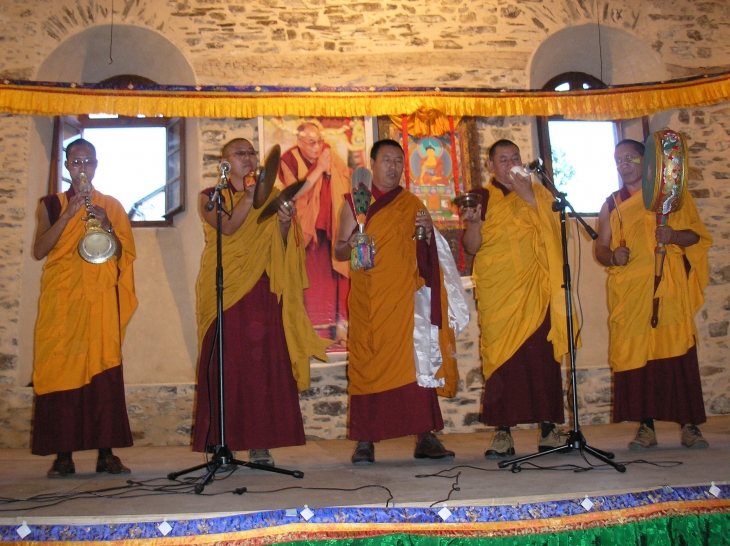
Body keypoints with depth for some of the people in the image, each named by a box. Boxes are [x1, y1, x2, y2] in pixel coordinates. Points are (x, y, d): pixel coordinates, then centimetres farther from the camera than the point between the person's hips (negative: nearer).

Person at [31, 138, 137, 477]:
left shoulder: (112, 205, 16)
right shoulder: (51, 204, 14)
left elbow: (124, 254, 9)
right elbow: (39, 251, 0)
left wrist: (106, 225, -8)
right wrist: (68, 214, -8)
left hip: (100, 298, 0)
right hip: (60, 297, 0)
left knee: (103, 369, -8)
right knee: (60, 368, -7)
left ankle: (106, 453, -6)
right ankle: (63, 455, -3)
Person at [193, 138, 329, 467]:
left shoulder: (269, 196, 15)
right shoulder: (210, 197, 9)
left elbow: (281, 248, 8)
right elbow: (228, 228, -10)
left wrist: (285, 224, -10)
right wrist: (249, 196, -18)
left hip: (261, 292, 2)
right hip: (224, 291, -2)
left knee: (264, 364, -3)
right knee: (224, 364, -5)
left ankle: (260, 445, 1)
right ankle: (222, 444, 0)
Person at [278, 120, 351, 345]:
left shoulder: (329, 154, 5)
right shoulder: (289, 160, -6)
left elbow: (347, 181, 3)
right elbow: (295, 193, -17)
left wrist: (330, 170, -13)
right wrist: (318, 169, -18)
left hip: (331, 229, 3)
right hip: (305, 230, -3)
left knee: (335, 279, -1)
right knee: (308, 282, -6)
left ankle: (341, 328, 3)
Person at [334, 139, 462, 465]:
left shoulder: (412, 204, 16)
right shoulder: (356, 202, 10)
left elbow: (427, 254, 18)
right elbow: (338, 252, 7)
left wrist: (429, 231, -3)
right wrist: (351, 245, -15)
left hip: (407, 296, 1)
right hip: (369, 299, -1)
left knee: (417, 359, -8)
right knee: (367, 365, -6)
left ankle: (425, 438, -4)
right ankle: (365, 442, -3)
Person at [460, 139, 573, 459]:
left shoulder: (538, 193, 17)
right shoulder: (482, 197, 12)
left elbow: (553, 229, 0)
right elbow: (471, 247, 4)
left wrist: (529, 197, -6)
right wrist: (473, 222, -14)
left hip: (535, 290, 1)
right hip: (497, 293, -1)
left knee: (542, 355, -6)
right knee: (501, 359, -5)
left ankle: (548, 430, 2)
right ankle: (502, 434, -2)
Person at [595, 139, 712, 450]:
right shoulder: (612, 205, 16)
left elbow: (697, 235, 7)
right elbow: (600, 248, 12)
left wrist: (675, 236, -15)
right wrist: (612, 256, -11)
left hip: (669, 288, -2)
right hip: (629, 292, 2)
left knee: (677, 354, -7)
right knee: (635, 356, -3)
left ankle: (689, 425, 0)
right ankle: (646, 427, 4)